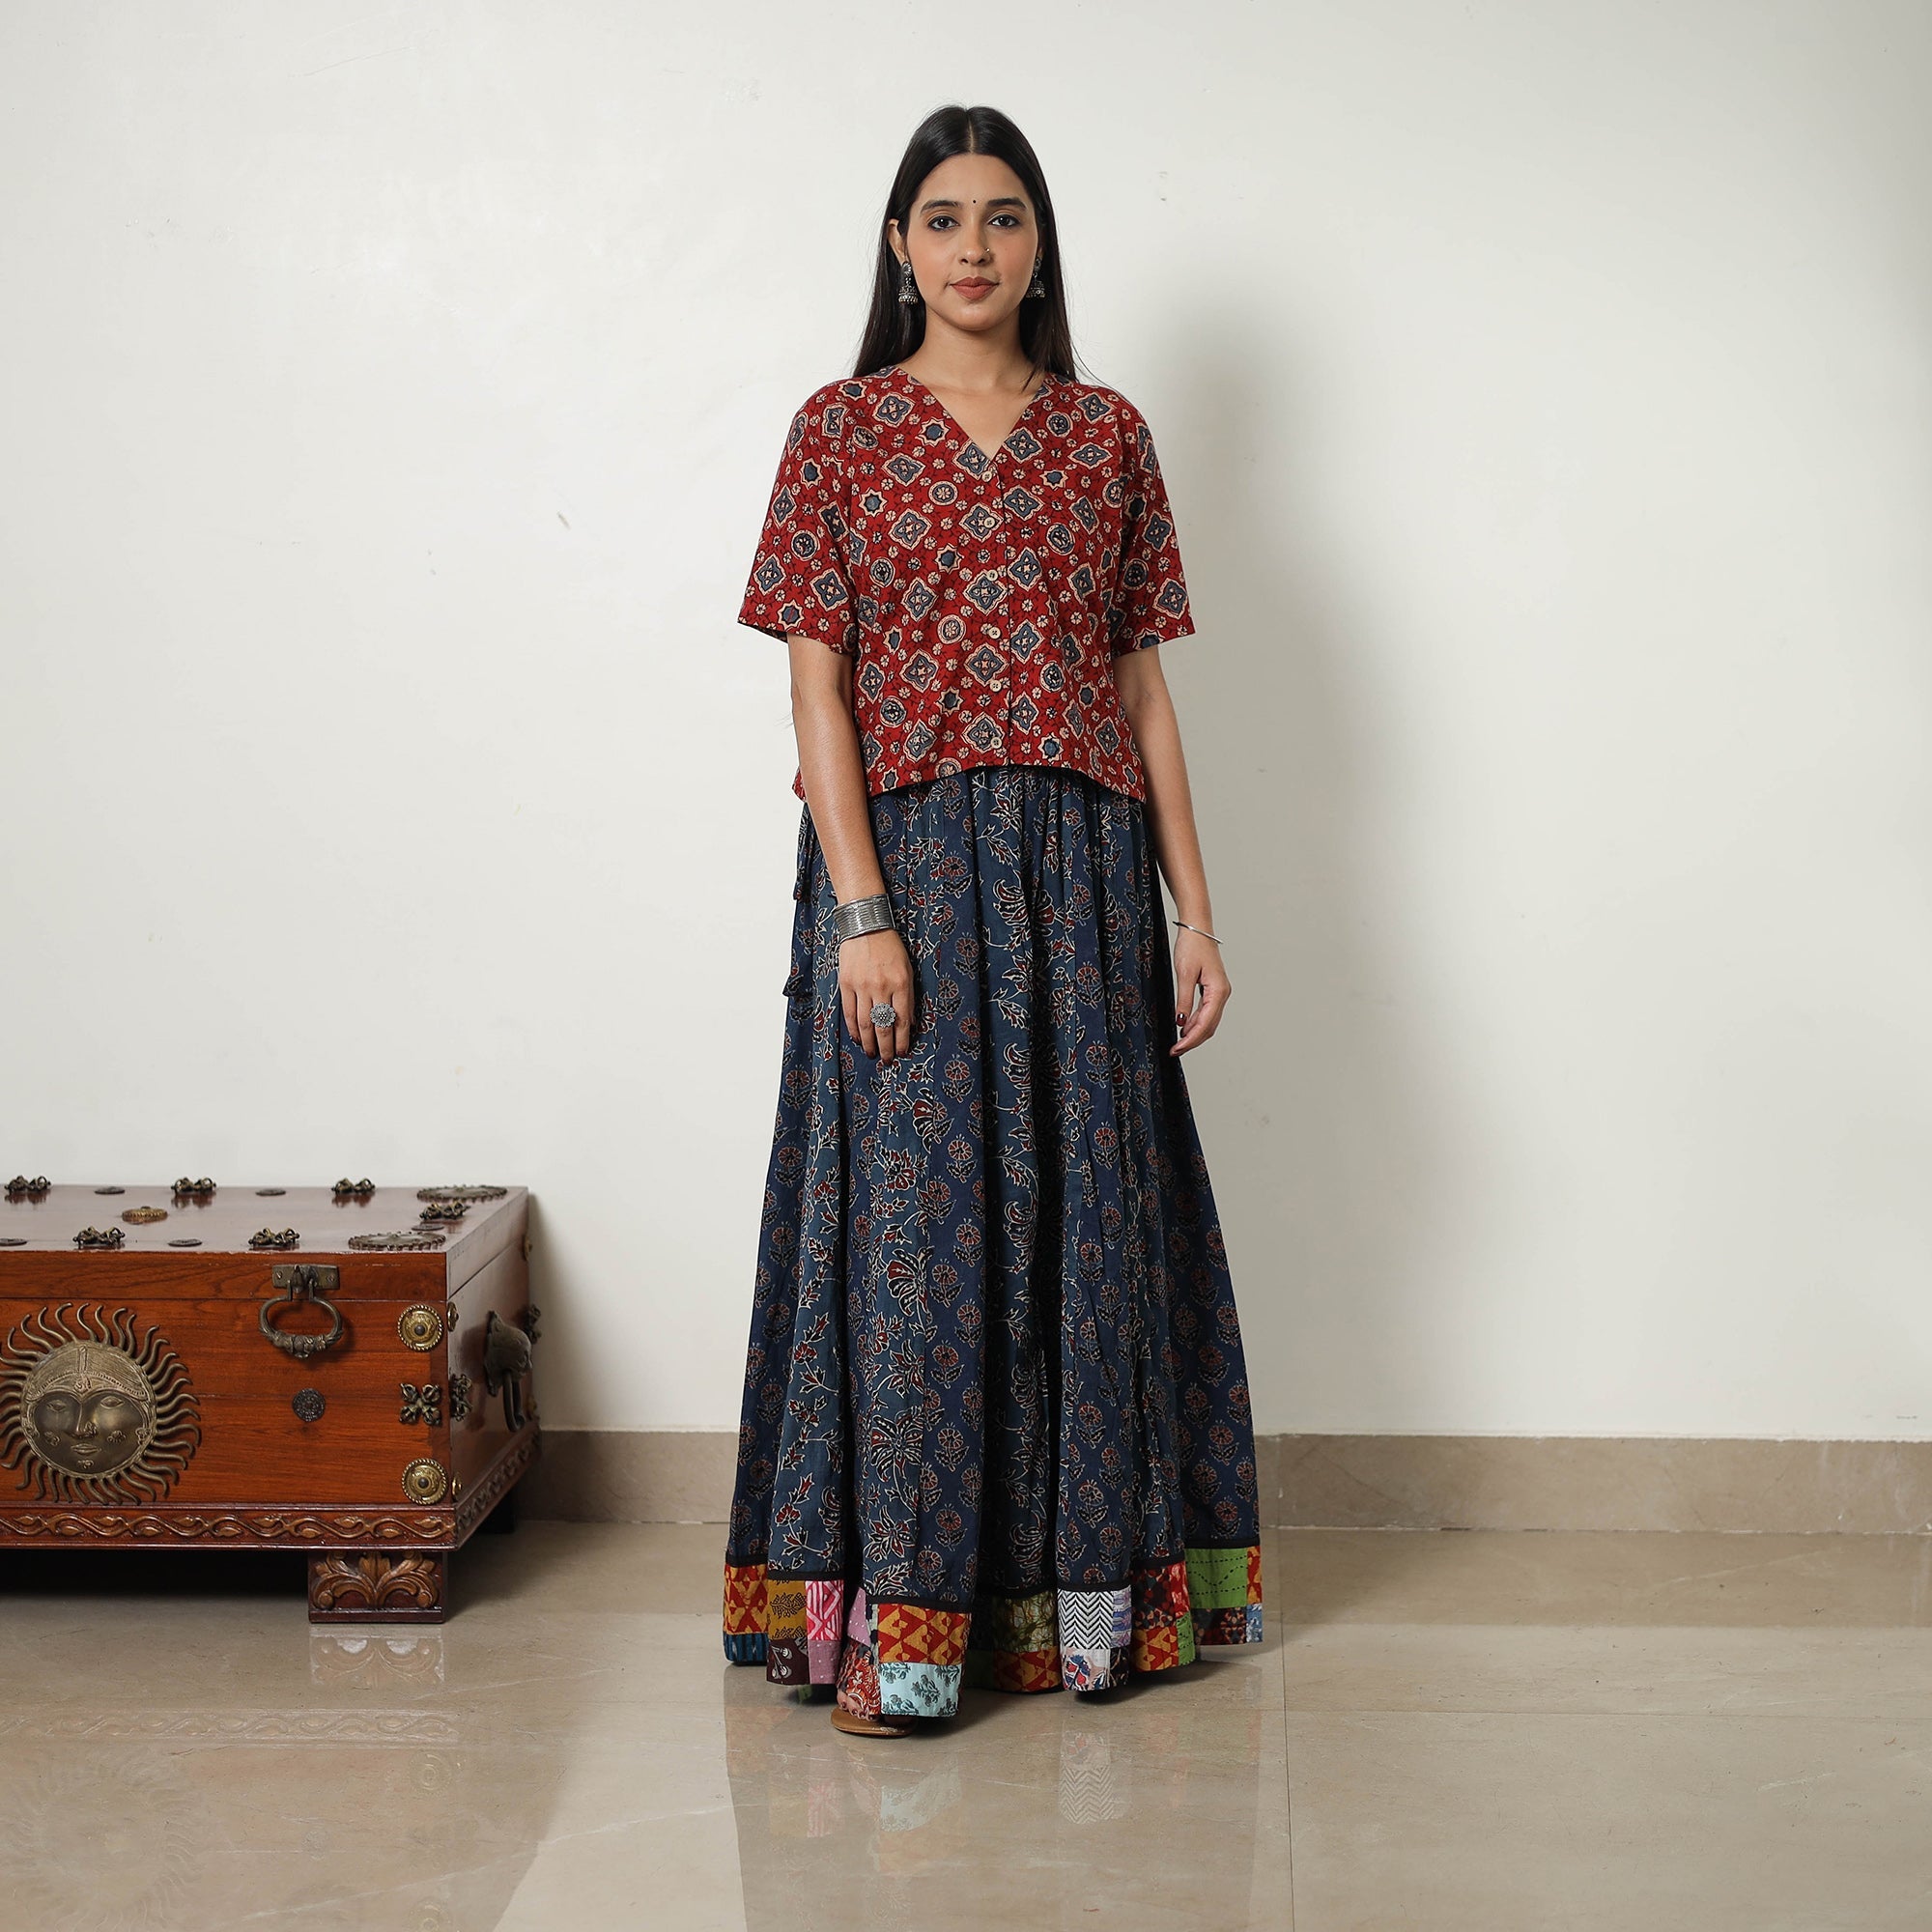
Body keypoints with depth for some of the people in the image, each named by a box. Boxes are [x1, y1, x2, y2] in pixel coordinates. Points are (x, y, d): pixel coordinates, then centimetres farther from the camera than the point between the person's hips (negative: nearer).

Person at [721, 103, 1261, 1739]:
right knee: (911, 1215, -4)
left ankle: (1088, 1593, 18)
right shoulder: (843, 430, 3)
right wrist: (862, 910, -14)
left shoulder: (1108, 435, 11)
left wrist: (1193, 911, 5)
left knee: (1086, 1211, 6)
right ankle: (895, 1622, 2)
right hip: (907, 861, -3)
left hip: (1084, 870, 3)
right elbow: (817, 684, -3)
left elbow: (1145, 686, 10)